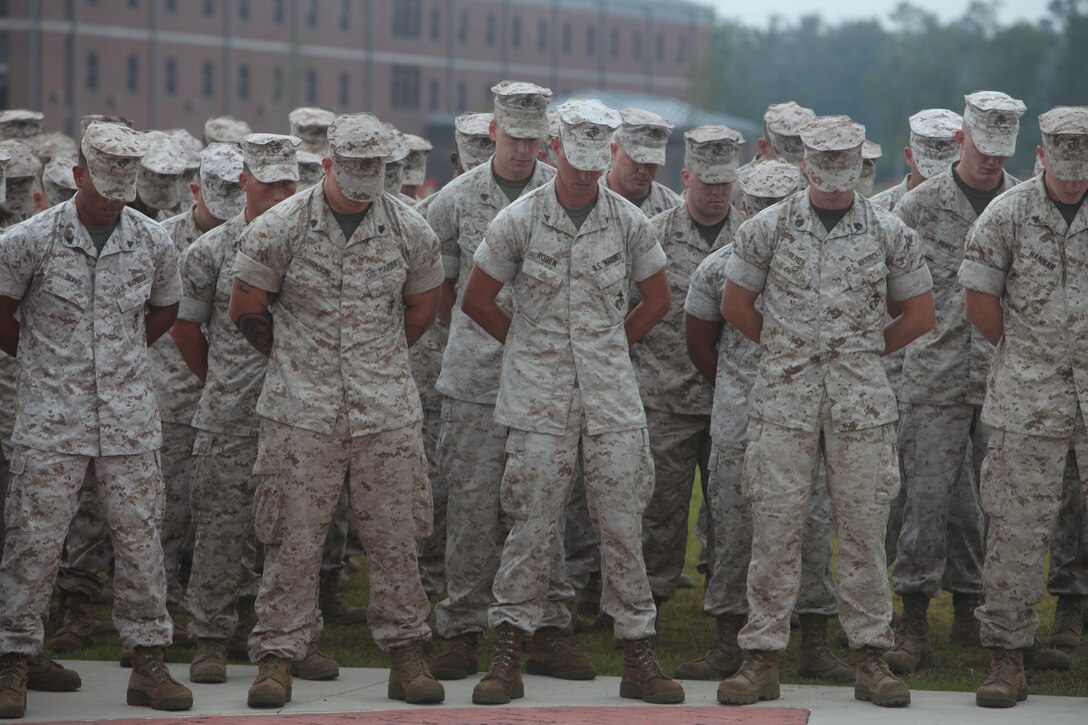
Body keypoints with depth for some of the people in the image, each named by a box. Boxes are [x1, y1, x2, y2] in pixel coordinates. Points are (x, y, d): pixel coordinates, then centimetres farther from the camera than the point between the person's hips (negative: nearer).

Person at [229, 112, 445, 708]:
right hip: (301, 412, -2)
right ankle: (277, 658, 6)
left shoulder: (408, 229, 3)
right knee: (294, 540, 0)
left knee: (394, 537, 5)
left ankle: (406, 654, 14)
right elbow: (246, 309, 6)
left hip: (387, 411, 2)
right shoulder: (279, 228, -5)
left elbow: (422, 307, 18)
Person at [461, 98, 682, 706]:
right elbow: (478, 300, 6)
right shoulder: (518, 220, -2)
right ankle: (508, 657, 4)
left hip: (613, 397, 2)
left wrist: (609, 347, 11)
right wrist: (534, 350, 7)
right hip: (540, 398, -2)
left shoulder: (629, 222, 3)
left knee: (623, 524, 2)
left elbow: (657, 298, 16)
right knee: (534, 525, -3)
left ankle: (639, 657, 9)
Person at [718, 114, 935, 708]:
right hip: (783, 396, 0)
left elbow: (919, 314, 13)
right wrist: (788, 350, 12)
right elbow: (735, 304, 12)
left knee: (863, 525, 1)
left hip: (861, 399, 0)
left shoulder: (889, 233, 5)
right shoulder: (768, 228, 3)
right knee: (774, 524, -2)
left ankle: (871, 658, 8)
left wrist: (865, 351, 10)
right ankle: (762, 657, 4)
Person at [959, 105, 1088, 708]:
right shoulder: (1007, 215, -1)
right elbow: (981, 303, 4)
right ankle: (1007, 654, 8)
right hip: (1027, 401, -1)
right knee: (1018, 525, 1)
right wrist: (1031, 359, 8)